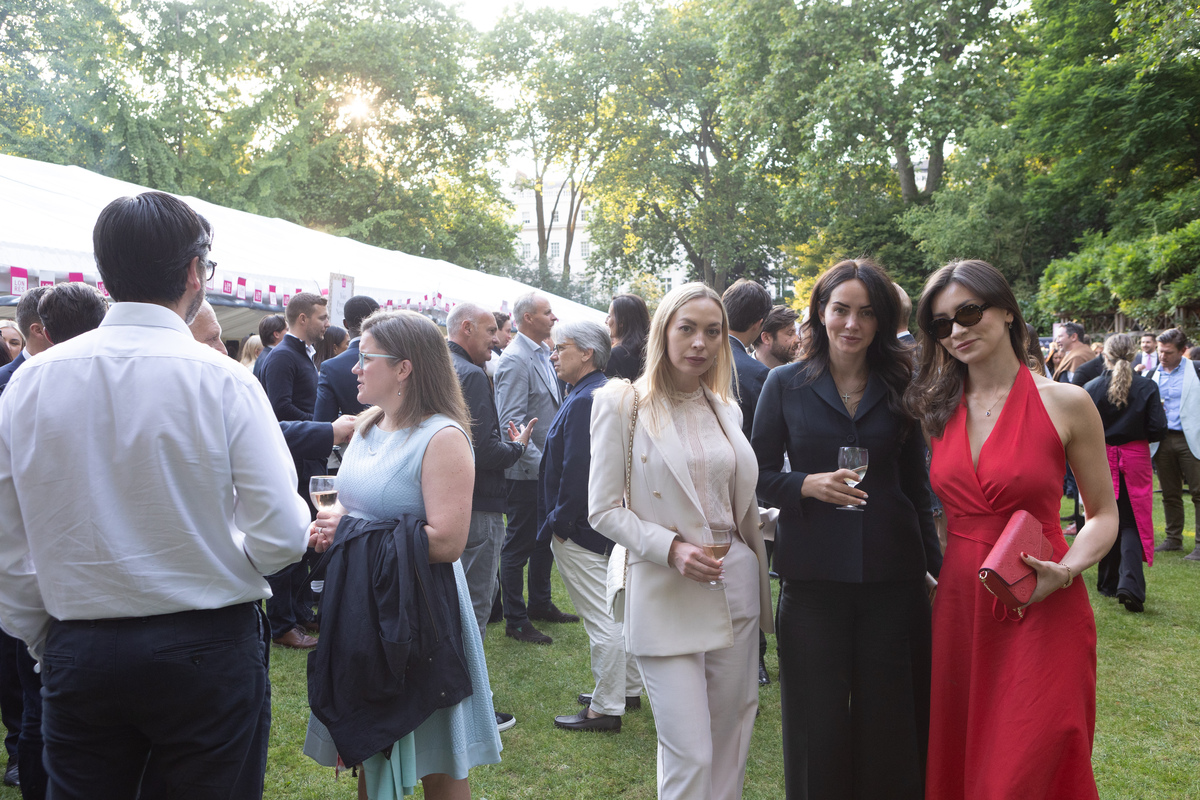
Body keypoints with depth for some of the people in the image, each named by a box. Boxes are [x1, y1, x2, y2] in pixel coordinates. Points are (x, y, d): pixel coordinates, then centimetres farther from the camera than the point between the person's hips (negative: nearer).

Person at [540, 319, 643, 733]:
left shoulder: (584, 401, -20)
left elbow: (576, 469, -23)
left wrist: (560, 523, -15)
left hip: (581, 528, -11)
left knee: (602, 620, -3)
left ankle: (605, 709, 6)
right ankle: (628, 688, 33)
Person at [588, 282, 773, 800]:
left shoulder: (725, 407, 11)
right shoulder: (622, 403, -5)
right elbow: (603, 510, -7)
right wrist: (670, 548, -18)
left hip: (735, 590, 5)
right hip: (665, 598, -5)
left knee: (730, 744, 14)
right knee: (689, 757, -4)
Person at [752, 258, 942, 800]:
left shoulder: (899, 389, 7)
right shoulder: (785, 385, 3)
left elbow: (916, 485, 12)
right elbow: (759, 476, 3)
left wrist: (936, 564, 12)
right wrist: (809, 485, -15)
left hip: (892, 573, 1)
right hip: (812, 575, -1)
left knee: (891, 716, 7)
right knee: (818, 722, 6)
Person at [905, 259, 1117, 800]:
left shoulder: (1066, 403, -6)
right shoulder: (936, 410, 5)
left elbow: (1104, 514, 0)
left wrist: (1066, 570, -16)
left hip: (1042, 611, -4)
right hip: (959, 605, 4)